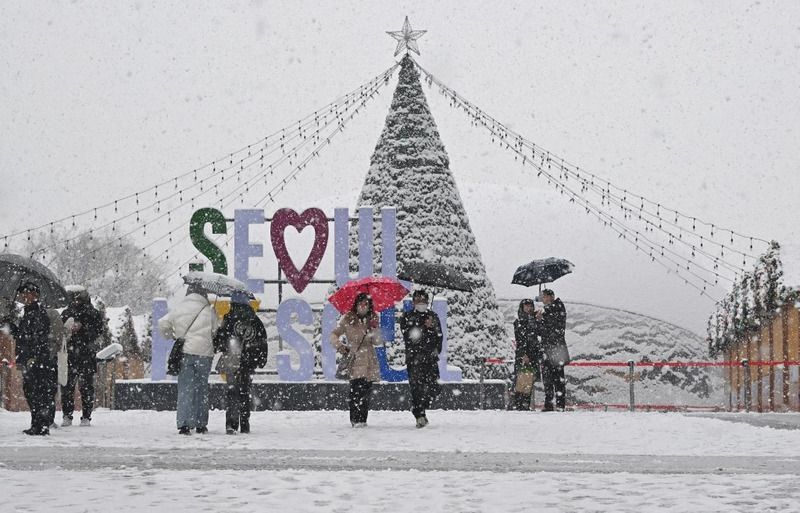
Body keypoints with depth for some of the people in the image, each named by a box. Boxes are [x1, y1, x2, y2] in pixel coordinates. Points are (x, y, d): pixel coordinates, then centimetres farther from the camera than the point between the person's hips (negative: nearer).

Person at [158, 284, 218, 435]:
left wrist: (171, 336, 18)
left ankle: (184, 424, -12)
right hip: (204, 353, 0)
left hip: (184, 353, 0)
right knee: (202, 388, 10)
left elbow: (163, 324, 1)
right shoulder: (209, 311, 1)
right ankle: (201, 424, 13)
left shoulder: (178, 309, 4)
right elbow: (218, 332, 1)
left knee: (185, 389, 0)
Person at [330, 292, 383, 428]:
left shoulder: (372, 320, 11)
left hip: (369, 360, 3)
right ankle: (356, 419, -15)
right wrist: (339, 345, -13)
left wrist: (375, 330, -11)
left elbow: (378, 342, 7)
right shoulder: (348, 319, 4)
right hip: (354, 359, -3)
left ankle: (362, 419, 4)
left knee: (366, 391, -1)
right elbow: (334, 334, 5)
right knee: (356, 389, -15)